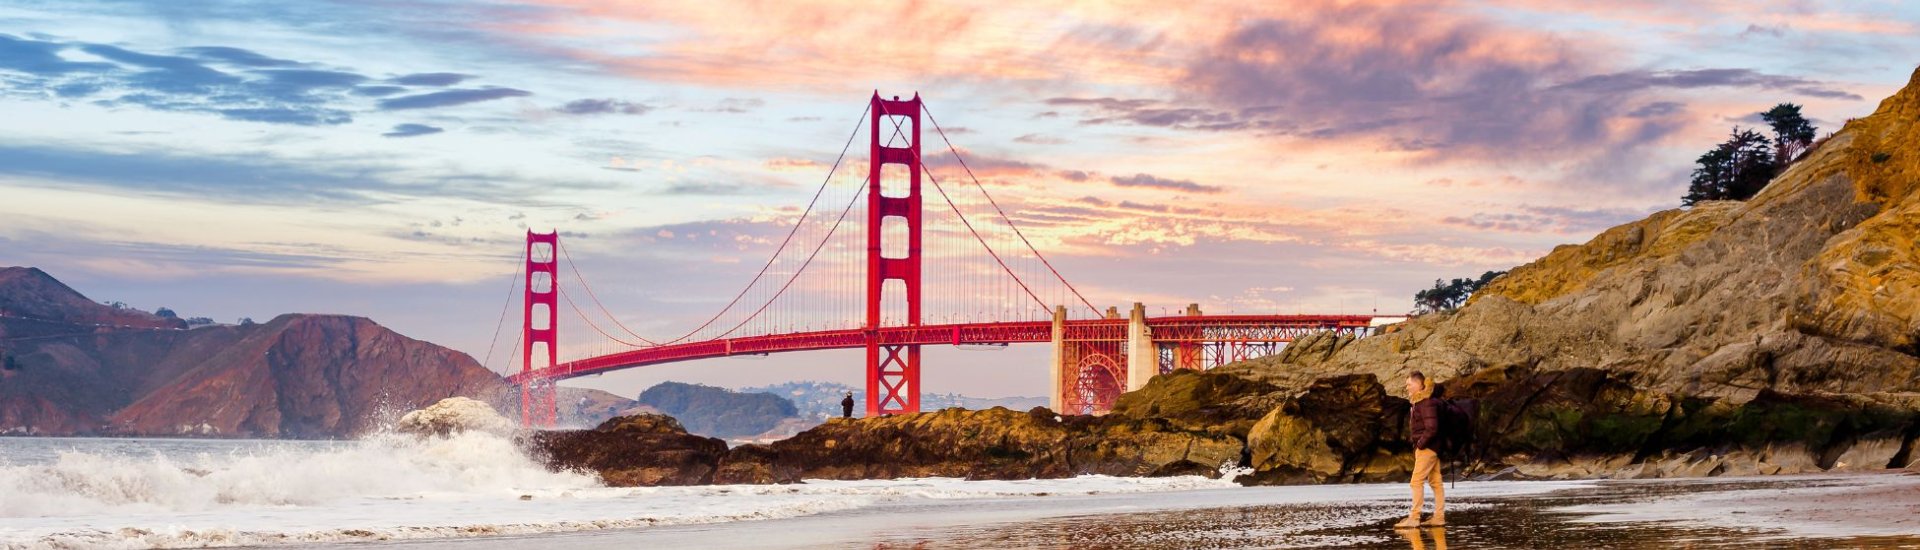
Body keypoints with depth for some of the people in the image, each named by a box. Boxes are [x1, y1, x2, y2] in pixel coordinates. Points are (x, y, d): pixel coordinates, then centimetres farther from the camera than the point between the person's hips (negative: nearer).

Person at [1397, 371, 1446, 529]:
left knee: (1417, 482, -10)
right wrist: (1418, 444, 15)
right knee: (1435, 482, 10)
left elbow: (1431, 428, -24)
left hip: (1427, 448, -10)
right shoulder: (1419, 401, 14)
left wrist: (1420, 444, -16)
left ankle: (1414, 518, -10)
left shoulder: (1427, 403, -17)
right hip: (1431, 448, 10)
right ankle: (1439, 517, 12)